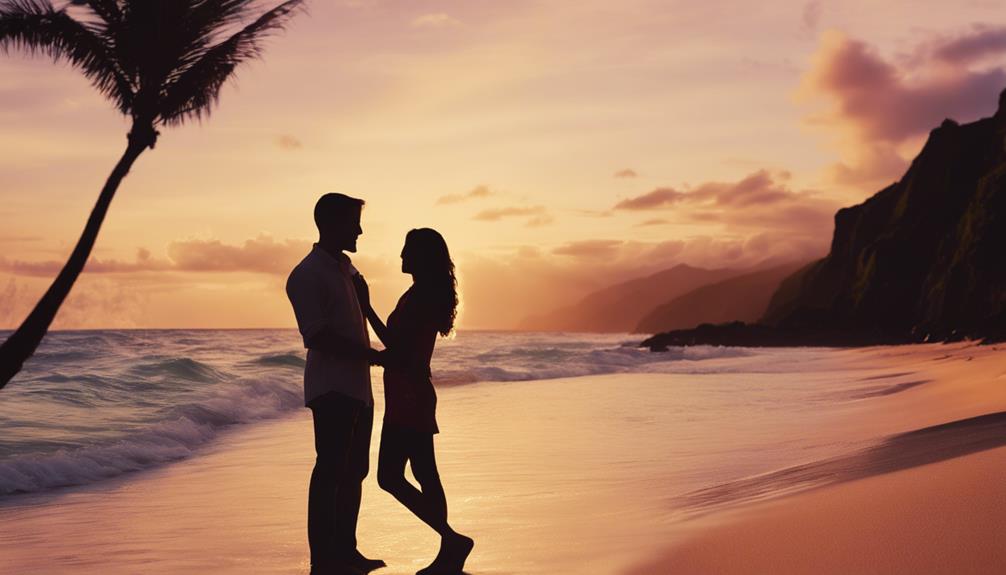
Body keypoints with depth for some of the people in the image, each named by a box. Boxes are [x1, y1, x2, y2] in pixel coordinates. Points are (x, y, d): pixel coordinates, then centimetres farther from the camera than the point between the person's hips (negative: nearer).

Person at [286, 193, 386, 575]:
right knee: (330, 471, -8)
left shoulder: (345, 268, 17)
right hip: (331, 388, -9)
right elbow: (317, 336, -18)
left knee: (354, 471, 12)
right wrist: (371, 354, -16)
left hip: (358, 386, 9)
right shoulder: (307, 275, -10)